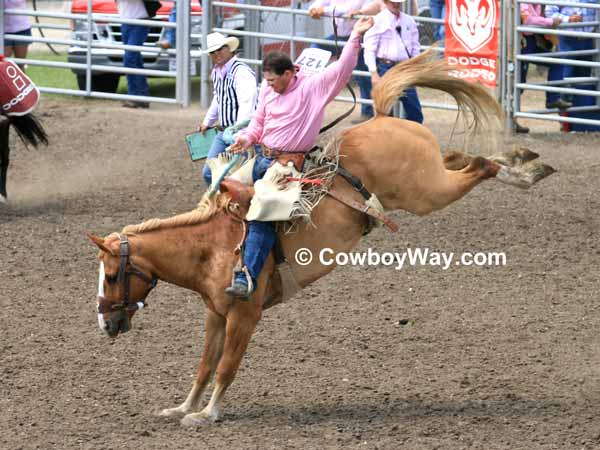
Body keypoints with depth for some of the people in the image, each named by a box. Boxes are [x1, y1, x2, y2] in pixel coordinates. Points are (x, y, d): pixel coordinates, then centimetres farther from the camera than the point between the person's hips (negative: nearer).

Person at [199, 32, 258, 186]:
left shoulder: (241, 72, -18)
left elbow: (246, 104, -26)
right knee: (209, 172, 8)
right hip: (223, 132, 9)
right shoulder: (216, 73, 11)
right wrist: (207, 122, 32)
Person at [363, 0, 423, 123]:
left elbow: (415, 46, 14)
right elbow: (369, 49, -6)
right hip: (386, 67, -4)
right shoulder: (378, 21, -5)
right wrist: (374, 73, -12)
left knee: (414, 109, 4)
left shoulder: (409, 21, 8)